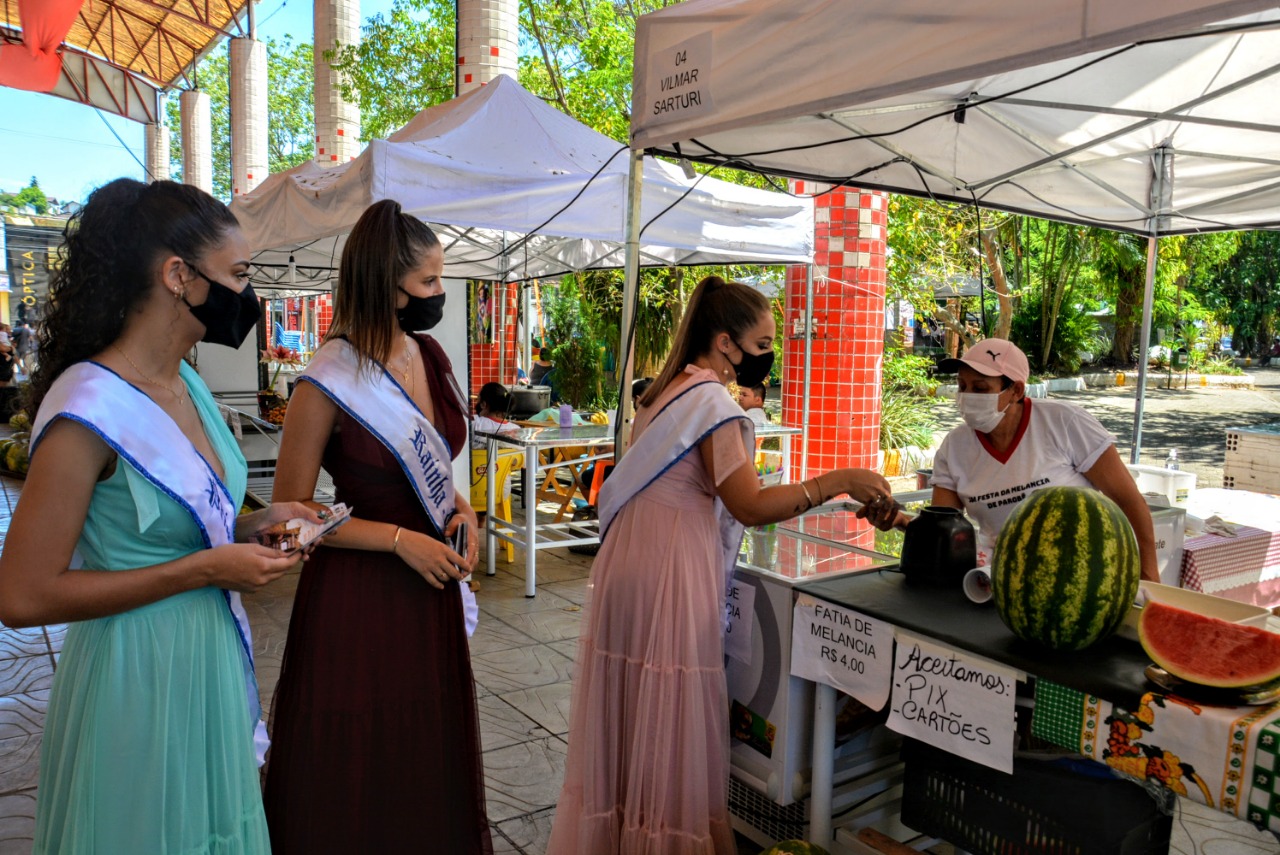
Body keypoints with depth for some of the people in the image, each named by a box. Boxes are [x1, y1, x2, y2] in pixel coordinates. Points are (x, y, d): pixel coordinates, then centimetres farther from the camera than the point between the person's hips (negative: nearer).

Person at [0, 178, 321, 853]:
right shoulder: (88, 409, -22)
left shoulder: (187, 384, 3)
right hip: (138, 677, -8)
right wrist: (204, 569, -21)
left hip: (212, 662, 8)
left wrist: (257, 523, -3)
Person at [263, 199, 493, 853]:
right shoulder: (330, 383, -17)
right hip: (358, 595, -6)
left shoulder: (428, 356, 3)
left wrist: (457, 506, -1)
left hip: (429, 582, 6)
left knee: (431, 754, 19)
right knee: (358, 772, 11)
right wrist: (400, 539, -17)